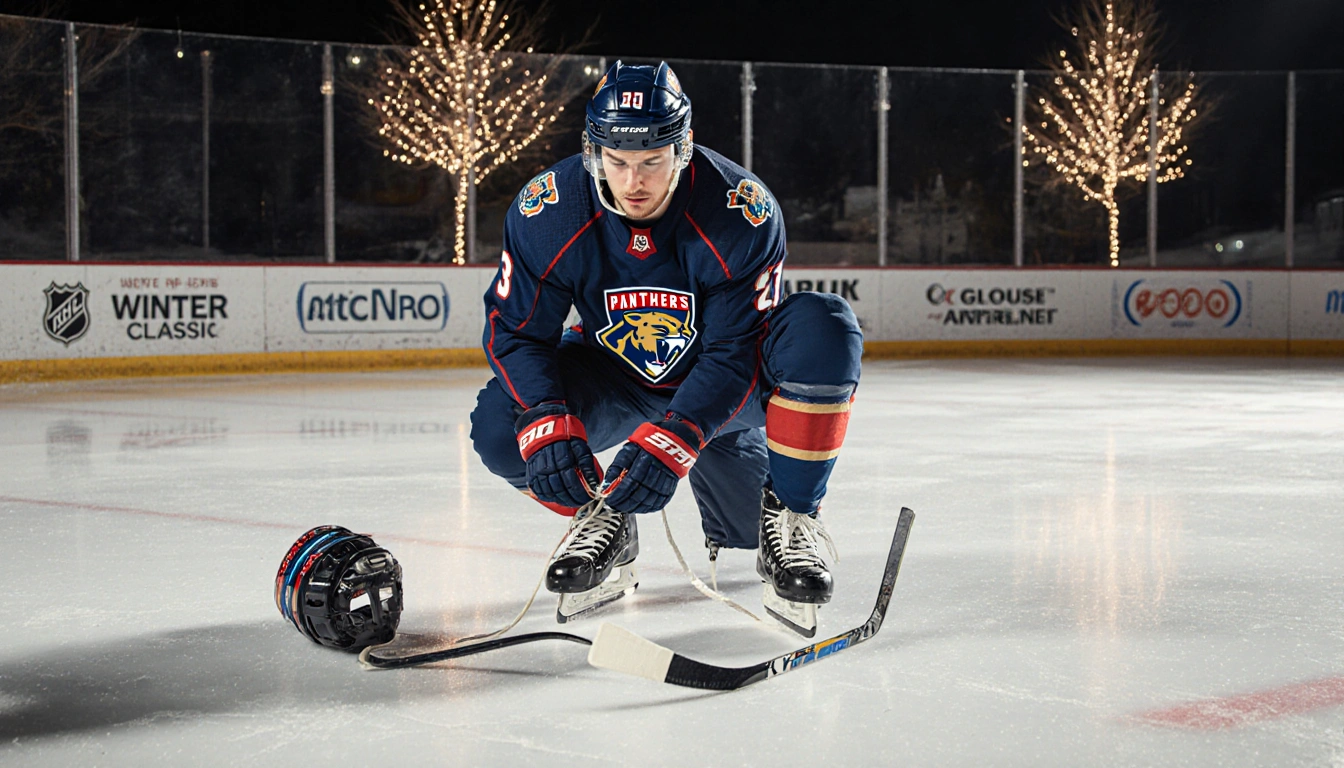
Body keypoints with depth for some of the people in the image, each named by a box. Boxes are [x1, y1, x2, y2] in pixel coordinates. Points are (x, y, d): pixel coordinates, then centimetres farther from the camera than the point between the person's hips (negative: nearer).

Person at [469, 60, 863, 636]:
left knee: (824, 329, -31)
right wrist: (546, 425, -32)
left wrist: (672, 440, -40)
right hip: (613, 379, 2)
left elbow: (737, 354, -26)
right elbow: (514, 330, -14)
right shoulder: (546, 210, -21)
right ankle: (604, 523, 6)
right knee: (500, 425, -25)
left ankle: (790, 518, -14)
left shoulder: (742, 211, -28)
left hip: (718, 380, -1)